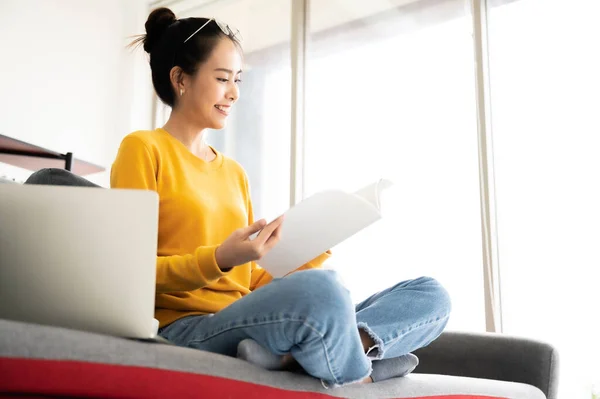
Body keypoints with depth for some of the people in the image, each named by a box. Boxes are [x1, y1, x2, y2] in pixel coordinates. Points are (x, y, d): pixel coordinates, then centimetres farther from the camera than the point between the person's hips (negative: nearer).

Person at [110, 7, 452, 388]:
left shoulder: (234, 172, 22)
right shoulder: (143, 149, 3)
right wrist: (219, 259, -19)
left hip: (244, 323, 7)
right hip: (186, 330, -7)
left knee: (430, 295, -6)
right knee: (319, 288, -40)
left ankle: (289, 352, -26)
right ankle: (357, 377, -11)